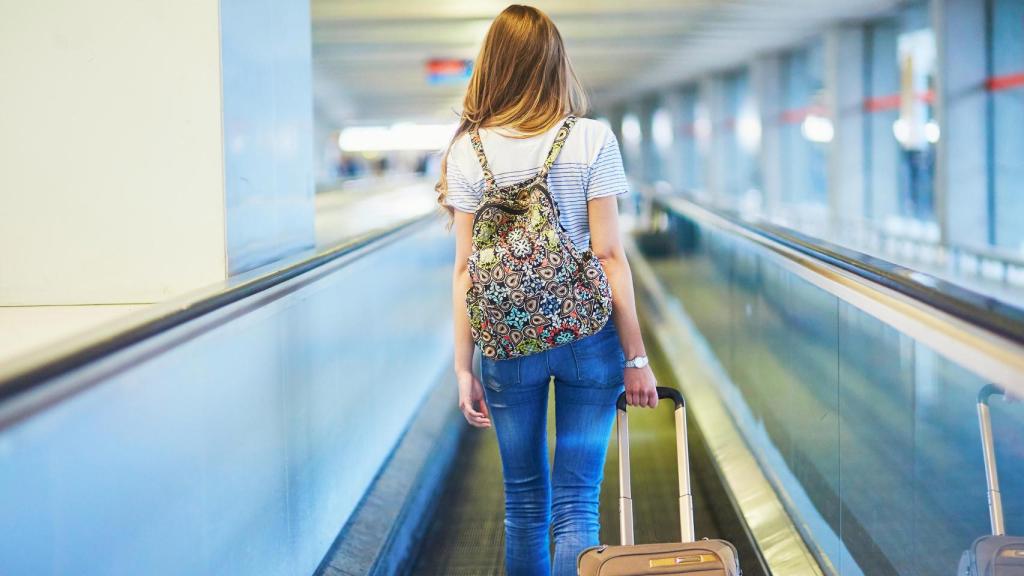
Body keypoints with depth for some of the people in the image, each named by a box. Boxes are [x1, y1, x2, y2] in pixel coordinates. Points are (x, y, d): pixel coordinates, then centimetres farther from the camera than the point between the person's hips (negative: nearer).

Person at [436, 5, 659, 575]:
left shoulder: (468, 150, 0)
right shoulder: (592, 139, -5)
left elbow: (465, 269, -1)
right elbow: (609, 256, -7)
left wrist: (464, 368, 5)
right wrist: (636, 358, -2)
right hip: (587, 335, -1)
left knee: (525, 503, 15)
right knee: (576, 506, 2)